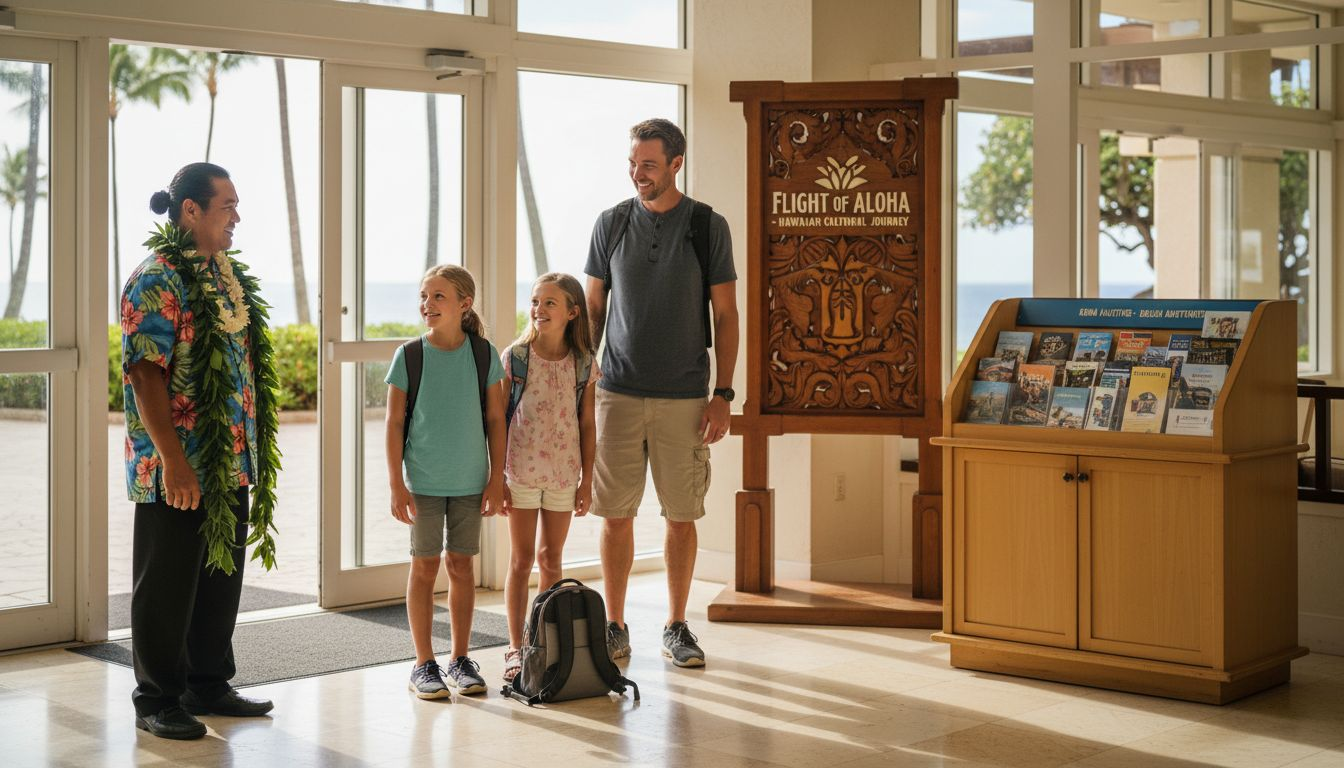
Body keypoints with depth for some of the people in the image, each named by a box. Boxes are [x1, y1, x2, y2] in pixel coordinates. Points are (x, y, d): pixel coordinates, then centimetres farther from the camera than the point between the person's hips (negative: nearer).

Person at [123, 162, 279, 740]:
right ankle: (157, 701, 14)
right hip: (177, 472, -8)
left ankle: (209, 686, 28)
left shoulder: (228, 276, 13)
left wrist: (254, 452, 16)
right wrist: (174, 463, -22)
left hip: (231, 468, 8)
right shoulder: (156, 281, -13)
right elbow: (146, 376, -18)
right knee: (166, 588, 3)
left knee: (222, 579, 15)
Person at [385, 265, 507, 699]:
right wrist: (397, 485, -7)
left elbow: (495, 420, 3)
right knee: (425, 567, 3)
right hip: (424, 481, -1)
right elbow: (394, 424, -3)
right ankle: (424, 664, 12)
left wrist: (496, 479, 0)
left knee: (461, 565, 9)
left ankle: (460, 660, 20)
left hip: (471, 481, 1)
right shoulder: (409, 356, -6)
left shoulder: (483, 354, -2)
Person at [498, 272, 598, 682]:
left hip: (563, 475, 2)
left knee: (551, 560, 11)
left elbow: (587, 424, 5)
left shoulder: (583, 363, 1)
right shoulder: (515, 357, -5)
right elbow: (499, 420, -3)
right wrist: (497, 477, -6)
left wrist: (587, 479, 3)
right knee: (522, 559, 3)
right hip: (521, 472, -2)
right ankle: (515, 648, 10)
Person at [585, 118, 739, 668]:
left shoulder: (709, 226, 0)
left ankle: (676, 628, 16)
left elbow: (725, 315, 2)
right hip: (618, 394, 1)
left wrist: (722, 394, -5)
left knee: (681, 516, 4)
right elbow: (593, 309, 11)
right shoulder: (611, 224, 6)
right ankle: (614, 628, 13)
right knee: (616, 514, 2)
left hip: (685, 399, -1)